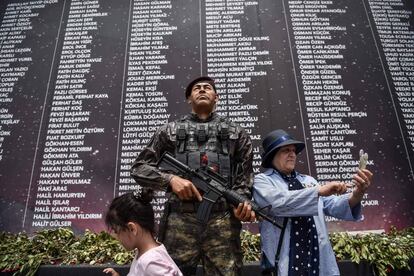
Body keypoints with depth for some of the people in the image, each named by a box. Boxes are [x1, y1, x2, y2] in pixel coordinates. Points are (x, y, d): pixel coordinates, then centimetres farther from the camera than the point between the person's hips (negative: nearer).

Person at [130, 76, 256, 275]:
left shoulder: (235, 132, 16)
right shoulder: (171, 130, 13)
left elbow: (245, 176, 14)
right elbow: (138, 168, 10)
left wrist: (242, 202, -6)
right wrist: (170, 179, -7)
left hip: (223, 221, 1)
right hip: (179, 221, 0)